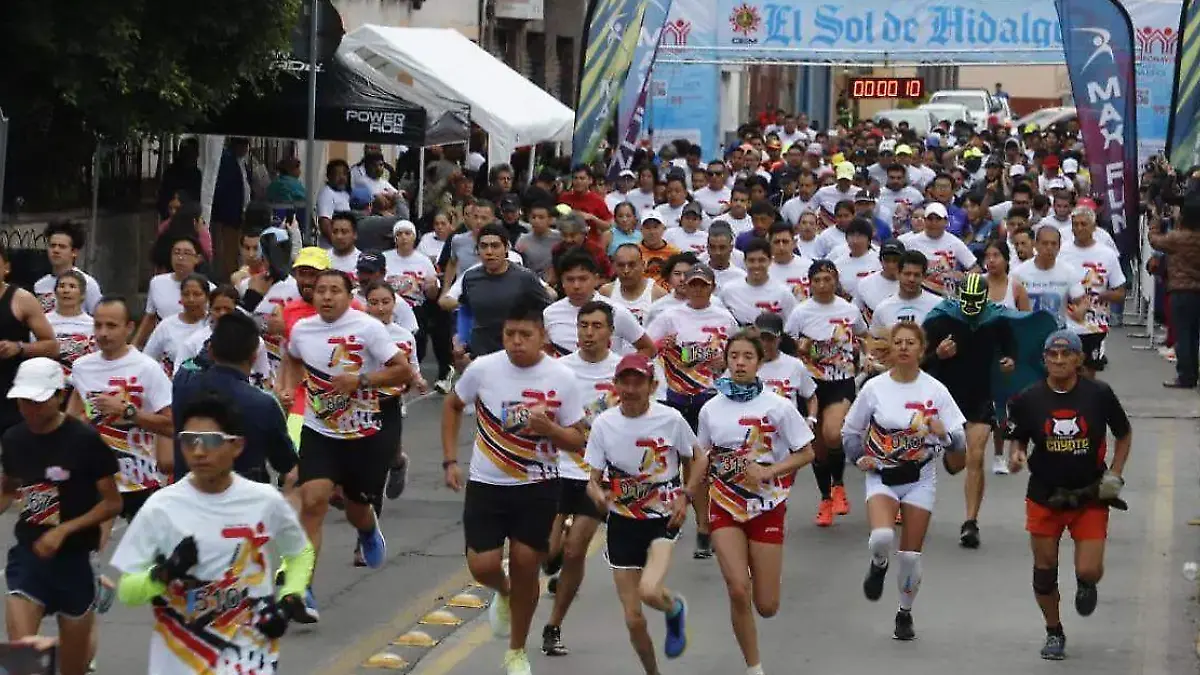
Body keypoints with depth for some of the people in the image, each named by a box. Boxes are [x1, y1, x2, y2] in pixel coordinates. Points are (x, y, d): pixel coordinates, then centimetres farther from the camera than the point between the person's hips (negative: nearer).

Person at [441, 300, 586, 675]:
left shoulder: (562, 379, -11)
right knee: (483, 566, -8)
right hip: (486, 485, 1)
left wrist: (548, 427, -25)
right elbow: (453, 406, 11)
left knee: (526, 566, 3)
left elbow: (578, 442, -4)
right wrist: (450, 461, 5)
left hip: (538, 489, 0)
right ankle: (503, 591, 31)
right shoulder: (483, 369, -9)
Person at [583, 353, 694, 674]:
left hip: (663, 518, -2)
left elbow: (691, 461, 7)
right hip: (622, 523, 2)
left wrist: (684, 497, -8)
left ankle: (675, 607, 9)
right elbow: (593, 479, -2)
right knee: (633, 618, 2)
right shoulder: (603, 424, -8)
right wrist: (598, 494, -25)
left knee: (649, 591, -28)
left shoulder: (671, 419, -11)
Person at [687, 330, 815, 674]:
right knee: (738, 591, -15)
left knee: (766, 605, 0)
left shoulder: (778, 406, -8)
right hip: (725, 505, 2)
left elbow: (806, 453, -3)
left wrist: (768, 471, -17)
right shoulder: (711, 409, 1)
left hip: (767, 505, -1)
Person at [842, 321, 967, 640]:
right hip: (881, 476, -1)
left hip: (919, 477, 1)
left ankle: (905, 614, 24)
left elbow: (959, 440, -4)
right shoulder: (874, 388, -3)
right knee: (882, 536, -26)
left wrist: (944, 434, -25)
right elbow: (849, 432, 10)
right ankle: (878, 565, 10)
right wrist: (859, 458, -7)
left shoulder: (935, 390, -4)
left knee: (911, 554, 3)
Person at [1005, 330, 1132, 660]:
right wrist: (1017, 456, -15)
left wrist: (1114, 475, -2)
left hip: (1090, 497, -1)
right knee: (1044, 569, 8)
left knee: (1089, 571, -9)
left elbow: (1124, 434, 7)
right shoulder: (1029, 399, -5)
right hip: (1045, 497, 1)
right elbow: (1019, 440, 8)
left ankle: (1085, 584, 31)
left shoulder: (1098, 394, -7)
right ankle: (1054, 633, 31)